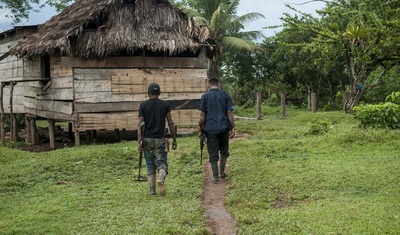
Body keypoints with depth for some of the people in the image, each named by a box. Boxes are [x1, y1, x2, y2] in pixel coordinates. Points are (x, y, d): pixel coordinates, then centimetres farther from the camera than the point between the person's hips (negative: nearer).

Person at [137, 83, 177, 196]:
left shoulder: (143, 105, 0)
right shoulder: (165, 105, 1)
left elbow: (140, 125, -4)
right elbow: (170, 124, 1)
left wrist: (139, 142, -5)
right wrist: (174, 140, 7)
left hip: (147, 139, 1)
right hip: (160, 139, -1)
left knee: (150, 165, 11)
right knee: (162, 163, 2)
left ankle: (152, 189, 10)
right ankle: (161, 179, -29)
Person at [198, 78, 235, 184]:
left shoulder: (205, 96, 0)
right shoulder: (225, 95, 2)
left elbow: (202, 115, -3)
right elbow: (230, 113, -2)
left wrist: (201, 128, 6)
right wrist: (232, 128, 1)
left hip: (210, 128, -1)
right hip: (224, 127, 1)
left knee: (213, 153, 5)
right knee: (224, 150, 20)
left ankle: (215, 176, 6)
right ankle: (222, 172, 23)